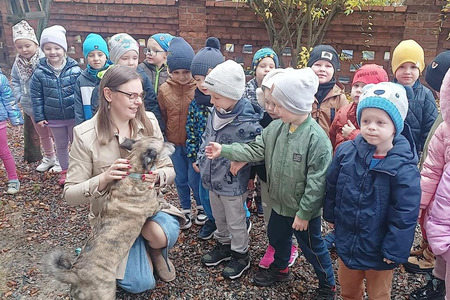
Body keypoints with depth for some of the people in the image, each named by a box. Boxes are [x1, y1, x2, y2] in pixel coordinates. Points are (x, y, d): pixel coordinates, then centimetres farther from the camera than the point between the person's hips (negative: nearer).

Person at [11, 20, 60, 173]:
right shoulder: (18, 62, -2)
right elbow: (14, 80, 11)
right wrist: (19, 96, 1)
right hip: (31, 107, 7)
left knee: (54, 133, 10)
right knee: (42, 134, 22)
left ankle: (60, 159, 26)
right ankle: (49, 157, 40)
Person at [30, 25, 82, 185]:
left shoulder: (75, 69, -11)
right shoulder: (40, 72, -6)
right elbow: (36, 96, 1)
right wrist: (39, 117, 0)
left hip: (74, 116, -2)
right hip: (54, 118, 2)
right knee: (61, 145, 18)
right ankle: (64, 171, 36)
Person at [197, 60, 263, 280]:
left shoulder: (247, 123, -28)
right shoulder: (215, 113, -5)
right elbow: (206, 139, 10)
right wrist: (201, 160, 4)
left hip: (233, 184, -7)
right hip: (212, 180, 7)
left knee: (236, 222, 15)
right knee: (219, 217, 27)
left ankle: (241, 254, 38)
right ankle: (224, 245, 51)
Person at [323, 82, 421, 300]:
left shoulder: (404, 168, -23)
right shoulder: (345, 152, -12)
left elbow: (405, 215, -19)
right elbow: (332, 186, 3)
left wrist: (395, 250, -15)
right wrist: (331, 215, 11)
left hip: (379, 249, -3)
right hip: (347, 241, 4)